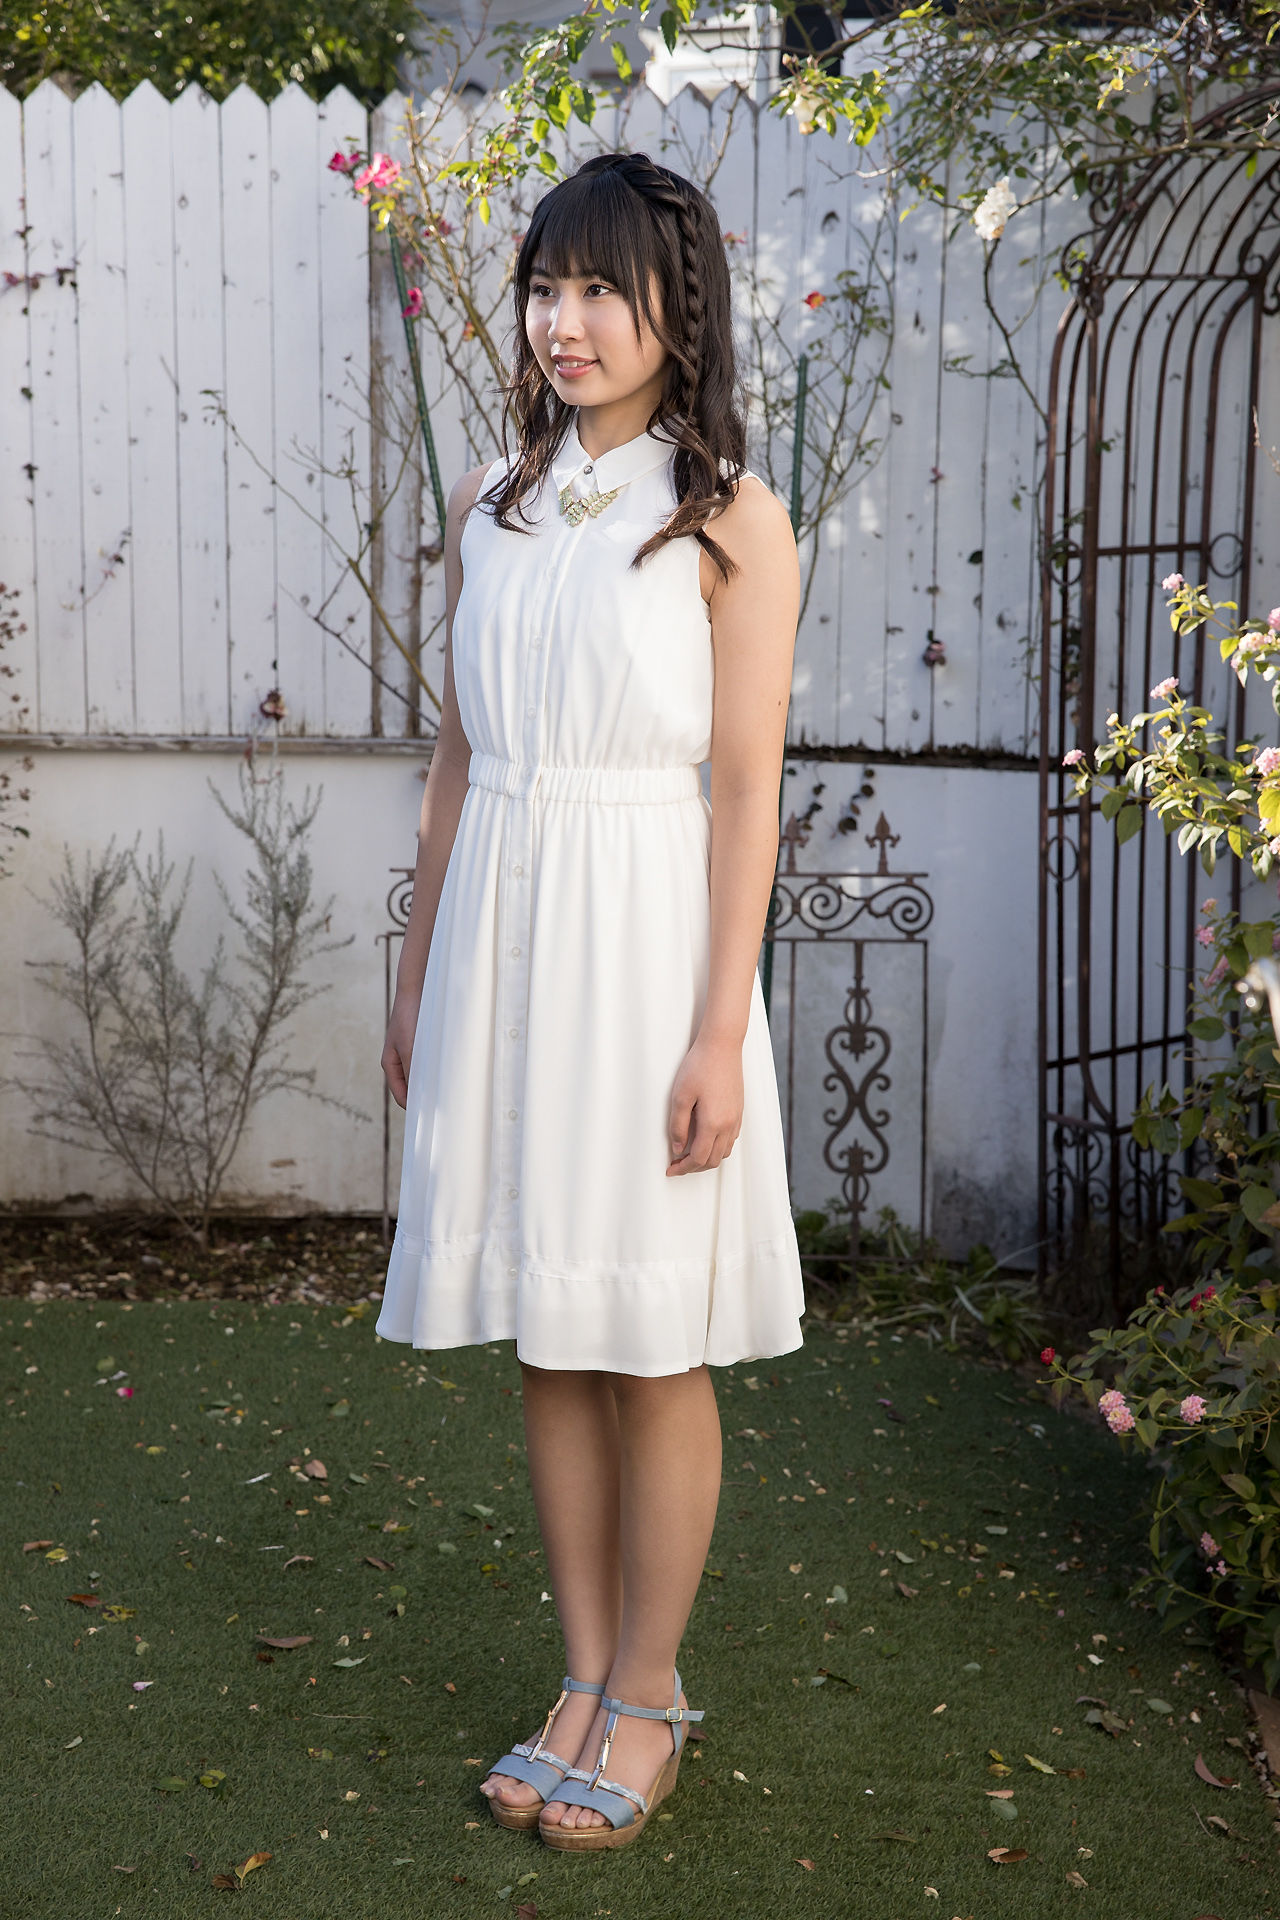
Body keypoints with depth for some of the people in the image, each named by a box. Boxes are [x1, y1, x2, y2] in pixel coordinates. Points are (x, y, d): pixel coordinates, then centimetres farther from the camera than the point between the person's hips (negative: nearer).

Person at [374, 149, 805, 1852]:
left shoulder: (729, 522, -4)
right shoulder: (493, 505, 11)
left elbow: (745, 793, -8)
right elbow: (458, 757, 13)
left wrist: (722, 1029, -13)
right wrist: (417, 975, 13)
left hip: (643, 934, -5)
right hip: (498, 929, 5)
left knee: (651, 1343, 4)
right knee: (546, 1338, 11)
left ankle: (650, 1696, 22)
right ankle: (585, 1677, 26)